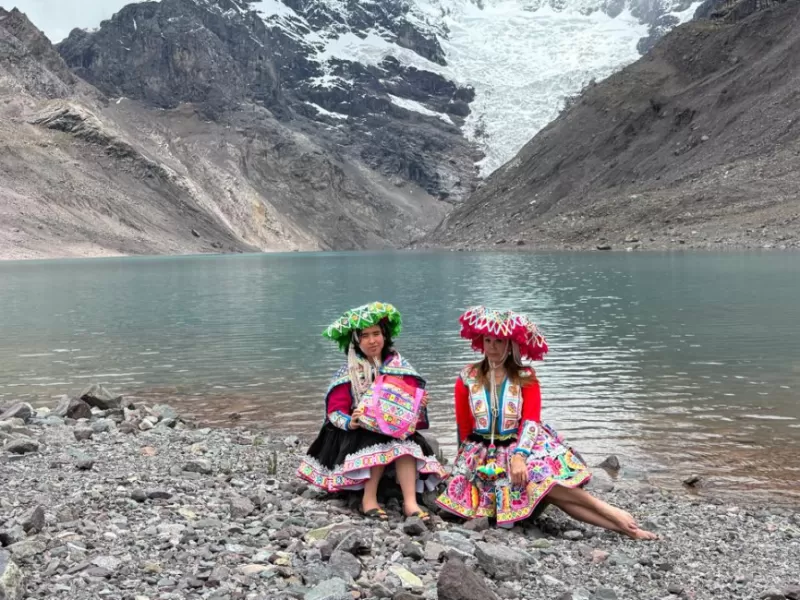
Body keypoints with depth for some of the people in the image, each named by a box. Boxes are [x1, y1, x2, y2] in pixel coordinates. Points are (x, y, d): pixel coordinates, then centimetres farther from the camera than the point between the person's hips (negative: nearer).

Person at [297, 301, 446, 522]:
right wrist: (350, 422, -29)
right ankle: (369, 499, -27)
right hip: (360, 431, -2)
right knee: (380, 443, -35)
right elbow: (336, 409, -8)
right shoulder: (349, 372, -6)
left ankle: (410, 502, -35)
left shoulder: (398, 365, 1)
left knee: (406, 444, -31)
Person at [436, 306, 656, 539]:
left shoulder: (525, 377, 0)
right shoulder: (467, 379, 1)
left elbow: (531, 421, -11)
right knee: (540, 479, -30)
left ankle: (621, 524, -29)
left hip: (522, 447, 1)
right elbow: (464, 428, 8)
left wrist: (519, 455, -25)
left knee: (541, 478, -32)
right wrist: (468, 461, 8)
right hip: (485, 454, 0)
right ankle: (609, 512, -29)